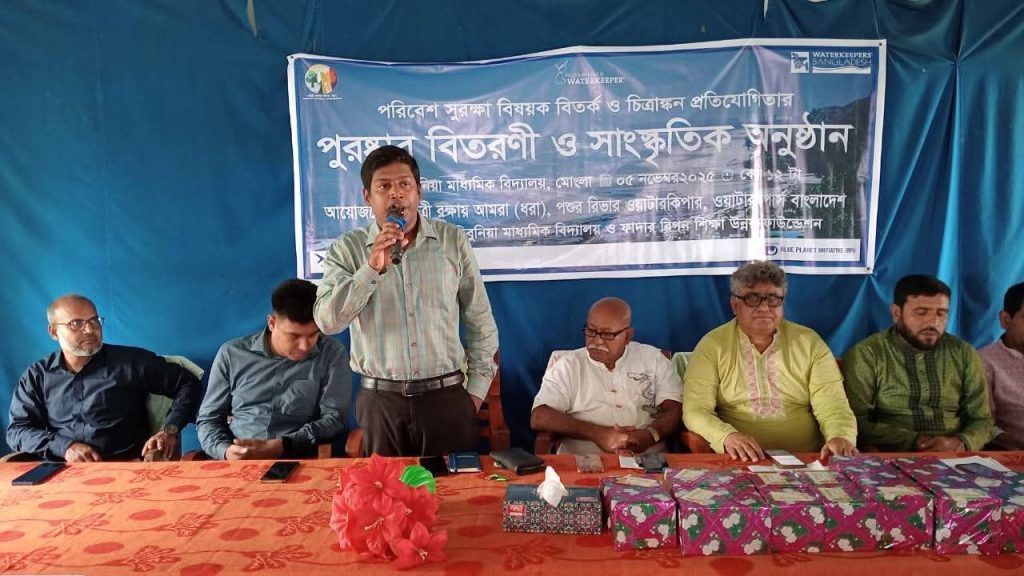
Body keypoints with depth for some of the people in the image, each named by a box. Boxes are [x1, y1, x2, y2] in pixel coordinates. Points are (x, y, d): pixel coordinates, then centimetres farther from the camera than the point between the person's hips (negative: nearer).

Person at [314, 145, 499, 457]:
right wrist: (372, 268, -21)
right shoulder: (347, 249, 0)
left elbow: (480, 321, 6)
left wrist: (476, 389, 3)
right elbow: (327, 321, -12)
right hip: (380, 400, 0)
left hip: (446, 396, 0)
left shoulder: (453, 241, 1)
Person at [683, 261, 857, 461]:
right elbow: (696, 410, -7)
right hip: (738, 461, -2)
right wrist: (727, 436, -26)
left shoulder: (810, 343, 6)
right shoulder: (712, 346, 1)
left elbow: (832, 406, 0)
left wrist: (841, 438, -22)